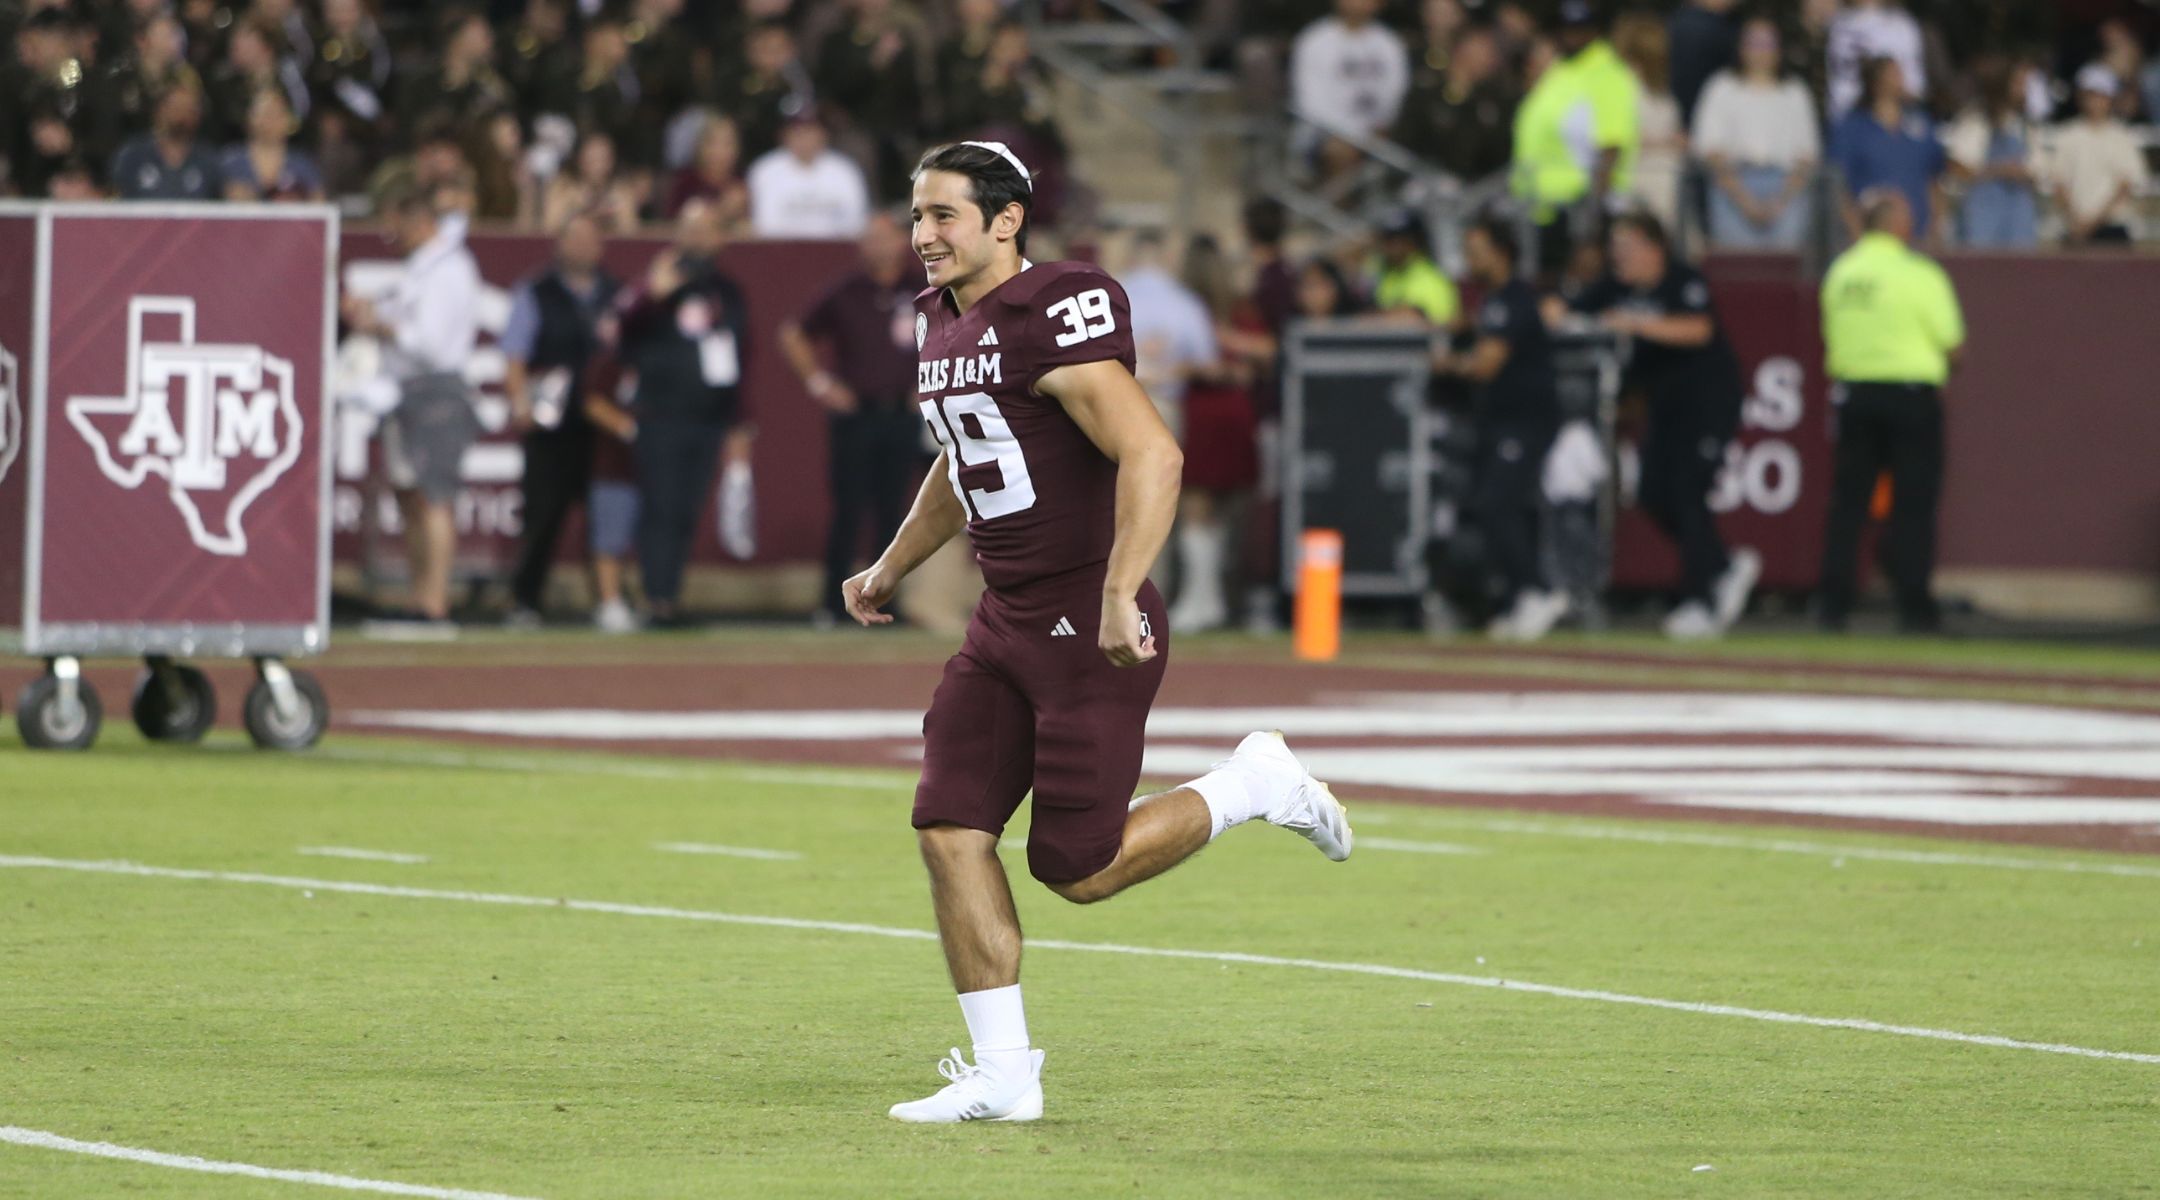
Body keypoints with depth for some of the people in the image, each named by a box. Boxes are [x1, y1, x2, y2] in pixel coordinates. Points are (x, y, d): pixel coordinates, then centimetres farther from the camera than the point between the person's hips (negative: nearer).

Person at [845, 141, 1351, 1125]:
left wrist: (1119, 598, -32)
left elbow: (1151, 454, -27)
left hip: (1089, 627, -9)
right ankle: (1002, 1073, 5)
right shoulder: (941, 320, 12)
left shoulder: (1052, 315, -18)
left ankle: (1254, 784, 17)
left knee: (1079, 868, -6)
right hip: (1005, 625, 9)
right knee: (950, 832, -1)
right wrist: (890, 570, 30)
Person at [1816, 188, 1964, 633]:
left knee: (1847, 501, 7)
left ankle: (1834, 603, 4)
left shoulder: (1840, 272, 6)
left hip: (1853, 391, 4)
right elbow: (1951, 344, -6)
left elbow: (1831, 336, 11)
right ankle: (1914, 607, -1)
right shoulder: (1920, 275, -10)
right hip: (1912, 392, -4)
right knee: (1913, 504, 1)